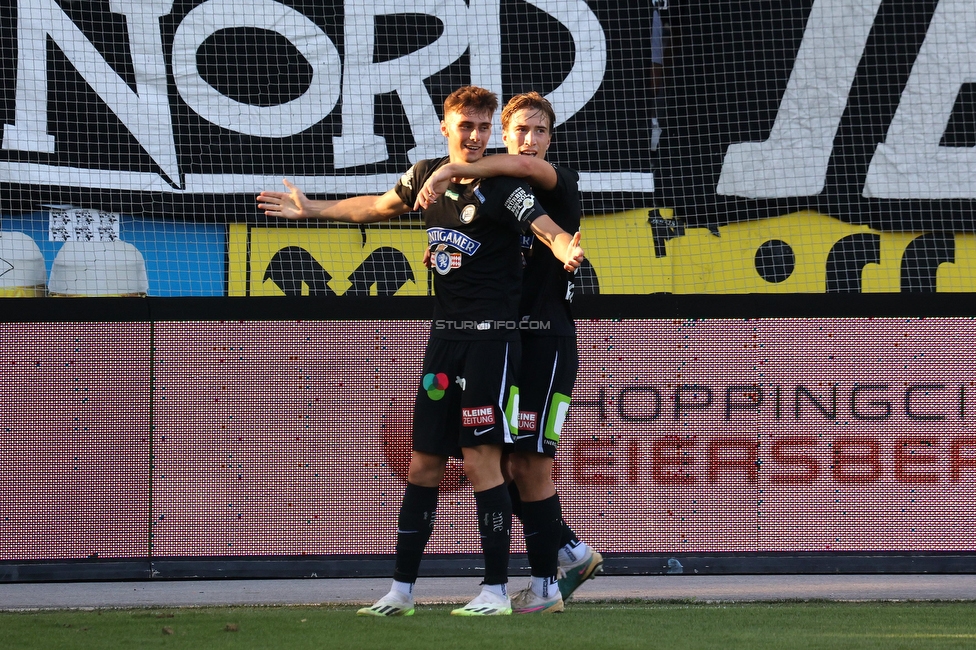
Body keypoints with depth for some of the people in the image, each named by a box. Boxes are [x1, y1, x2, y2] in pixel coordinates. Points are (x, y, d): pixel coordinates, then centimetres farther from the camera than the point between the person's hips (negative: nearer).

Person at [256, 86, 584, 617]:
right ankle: (401, 590, 14)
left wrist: (566, 250, -48)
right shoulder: (427, 176, 8)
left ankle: (497, 590, -4)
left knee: (480, 460, -10)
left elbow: (551, 232, -25)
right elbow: (380, 206, 27)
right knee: (424, 464, 8)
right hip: (444, 335, 6)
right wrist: (313, 210, 34)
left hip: (492, 336, -6)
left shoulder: (501, 189, -11)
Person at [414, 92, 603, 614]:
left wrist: (451, 171, -34)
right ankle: (571, 552, 22)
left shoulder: (561, 185, -5)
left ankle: (545, 584, -1)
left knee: (530, 463, -8)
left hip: (546, 339, -7)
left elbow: (523, 165, -28)